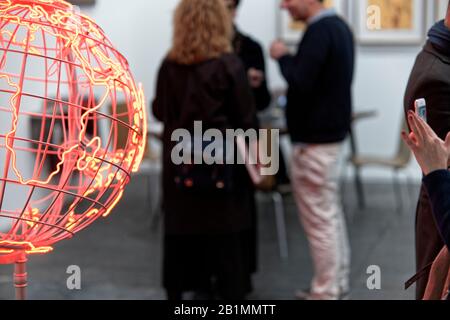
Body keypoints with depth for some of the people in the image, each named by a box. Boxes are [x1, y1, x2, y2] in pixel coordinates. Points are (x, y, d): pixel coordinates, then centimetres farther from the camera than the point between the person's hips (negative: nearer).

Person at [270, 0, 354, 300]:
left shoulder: (319, 31, -20)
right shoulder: (338, 26, 11)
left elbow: (300, 81, -25)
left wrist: (283, 57, -10)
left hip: (314, 138, -10)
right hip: (331, 131, 10)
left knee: (318, 218, -2)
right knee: (330, 212, 17)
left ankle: (325, 292, 5)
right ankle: (337, 284, 26)